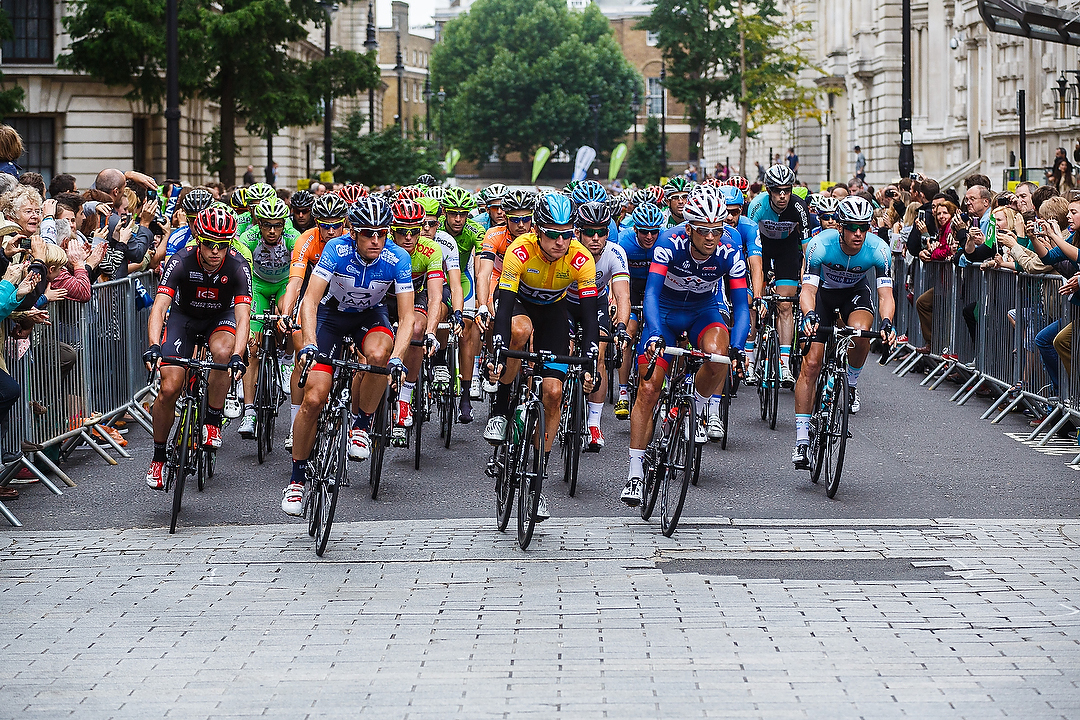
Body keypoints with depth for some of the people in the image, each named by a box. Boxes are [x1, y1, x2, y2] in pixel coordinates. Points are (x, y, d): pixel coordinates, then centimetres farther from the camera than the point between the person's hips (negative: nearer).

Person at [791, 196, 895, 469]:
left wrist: (887, 322, -52)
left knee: (860, 330, -35)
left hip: (855, 292, 1)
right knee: (811, 363, -12)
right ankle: (802, 440, -7)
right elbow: (808, 290, -36)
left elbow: (885, 293, -32)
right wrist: (809, 315, -57)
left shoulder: (878, 249, -28)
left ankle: (852, 382, -3)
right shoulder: (820, 245, -32)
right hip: (823, 292, -1)